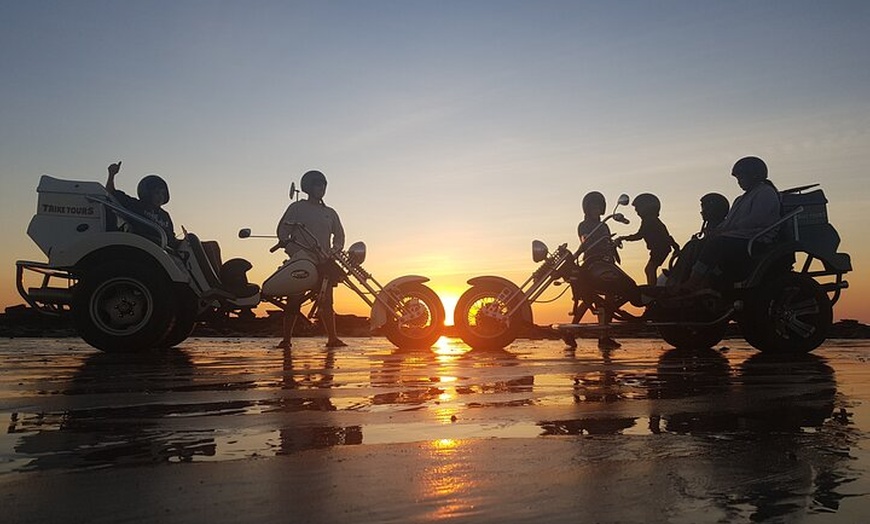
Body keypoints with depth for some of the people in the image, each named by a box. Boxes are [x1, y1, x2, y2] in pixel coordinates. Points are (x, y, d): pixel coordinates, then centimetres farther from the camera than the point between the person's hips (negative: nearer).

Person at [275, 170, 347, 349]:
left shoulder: (330, 213, 19)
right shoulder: (297, 208, 6)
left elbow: (339, 234, 22)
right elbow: (282, 232, 2)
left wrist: (336, 249, 1)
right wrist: (295, 251, -12)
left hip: (323, 261, 4)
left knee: (326, 301, 0)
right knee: (294, 300, -5)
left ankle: (332, 338, 1)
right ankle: (286, 339, -1)